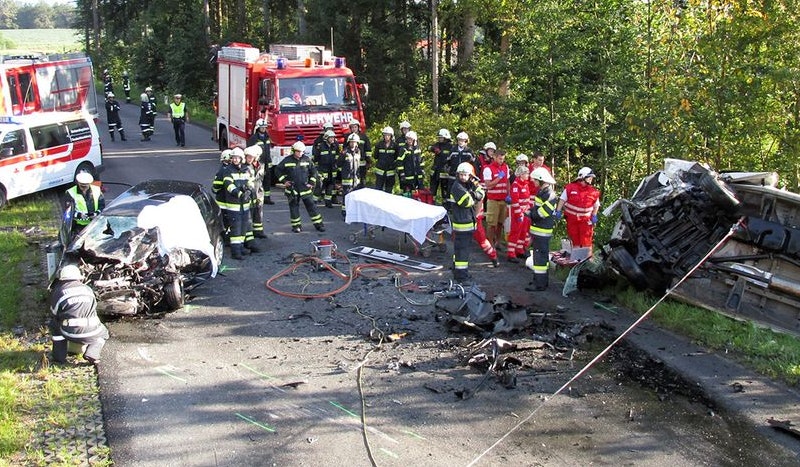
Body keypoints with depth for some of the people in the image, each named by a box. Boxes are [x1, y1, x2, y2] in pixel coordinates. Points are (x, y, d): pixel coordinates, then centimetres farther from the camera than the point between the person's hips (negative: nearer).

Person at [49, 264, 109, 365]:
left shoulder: (57, 292, 8)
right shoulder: (88, 289, 16)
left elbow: (54, 313, 19)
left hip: (71, 334, -1)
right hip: (91, 334, 1)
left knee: (54, 324, 30)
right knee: (103, 333, 34)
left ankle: (59, 357, 26)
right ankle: (91, 354, 8)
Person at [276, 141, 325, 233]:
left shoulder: (307, 159, 0)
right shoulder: (287, 160, -5)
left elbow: (313, 171, 9)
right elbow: (278, 170, 5)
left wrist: (311, 182, 3)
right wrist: (284, 180, -1)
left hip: (305, 188, 1)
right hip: (292, 188, -1)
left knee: (311, 206, 2)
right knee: (294, 207, 4)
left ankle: (318, 224, 9)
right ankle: (296, 225, 15)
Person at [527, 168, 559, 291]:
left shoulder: (549, 195, -19)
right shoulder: (542, 192, 13)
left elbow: (543, 212, -25)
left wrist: (531, 213, -14)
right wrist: (531, 212, 5)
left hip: (542, 231, -10)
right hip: (538, 230, 10)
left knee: (540, 257, -7)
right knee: (540, 254, 19)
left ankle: (540, 284, -3)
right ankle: (541, 279, 31)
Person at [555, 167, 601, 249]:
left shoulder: (593, 192, -1)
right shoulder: (570, 187, -5)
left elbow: (596, 205, 10)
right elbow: (562, 199, 1)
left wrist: (594, 216, -2)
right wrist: (558, 211, -4)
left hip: (585, 220, 0)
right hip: (571, 218, 0)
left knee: (586, 242, -4)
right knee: (575, 241, 10)